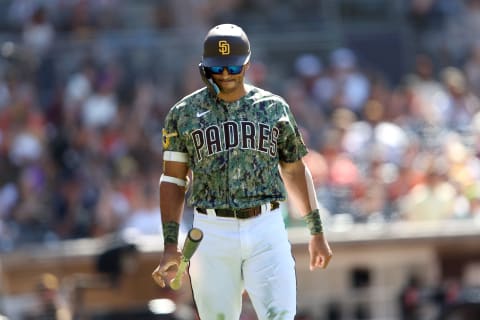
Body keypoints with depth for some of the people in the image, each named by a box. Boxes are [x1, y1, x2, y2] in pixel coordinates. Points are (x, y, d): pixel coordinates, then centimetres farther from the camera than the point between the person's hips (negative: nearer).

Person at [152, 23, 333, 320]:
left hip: (266, 229, 0)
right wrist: (170, 245, -3)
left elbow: (295, 172, 16)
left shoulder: (274, 107, 8)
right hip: (212, 230, 0)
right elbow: (173, 180, 5)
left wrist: (316, 232, 15)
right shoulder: (184, 113, 5)